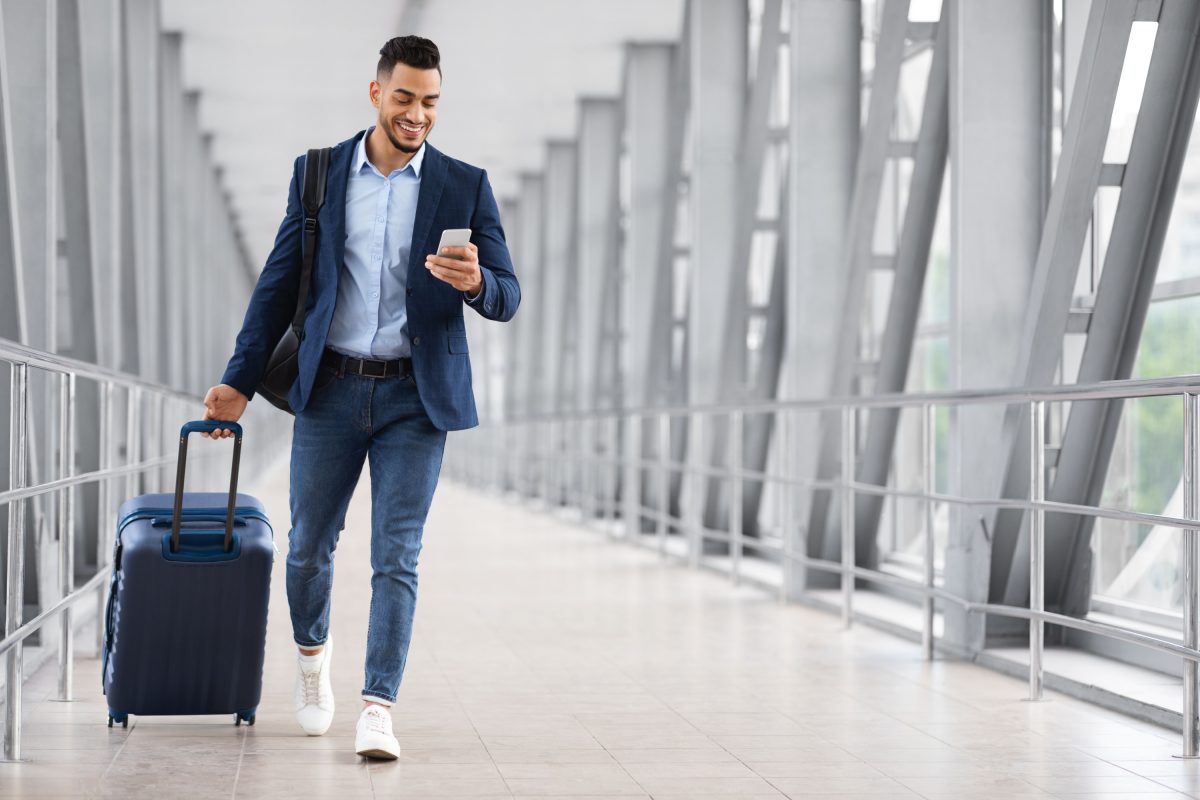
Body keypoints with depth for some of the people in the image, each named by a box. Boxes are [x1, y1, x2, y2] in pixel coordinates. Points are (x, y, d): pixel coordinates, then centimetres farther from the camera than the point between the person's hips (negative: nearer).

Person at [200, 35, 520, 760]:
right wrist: (241, 381, 2)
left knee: (396, 558, -5)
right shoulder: (317, 173, 4)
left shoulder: (466, 186, 1)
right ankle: (313, 653, 39)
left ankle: (378, 711, -3)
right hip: (331, 390, 2)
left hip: (417, 398, -1)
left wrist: (476, 282, -24)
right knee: (310, 545, 11)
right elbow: (279, 284, 7)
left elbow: (508, 300, 0)